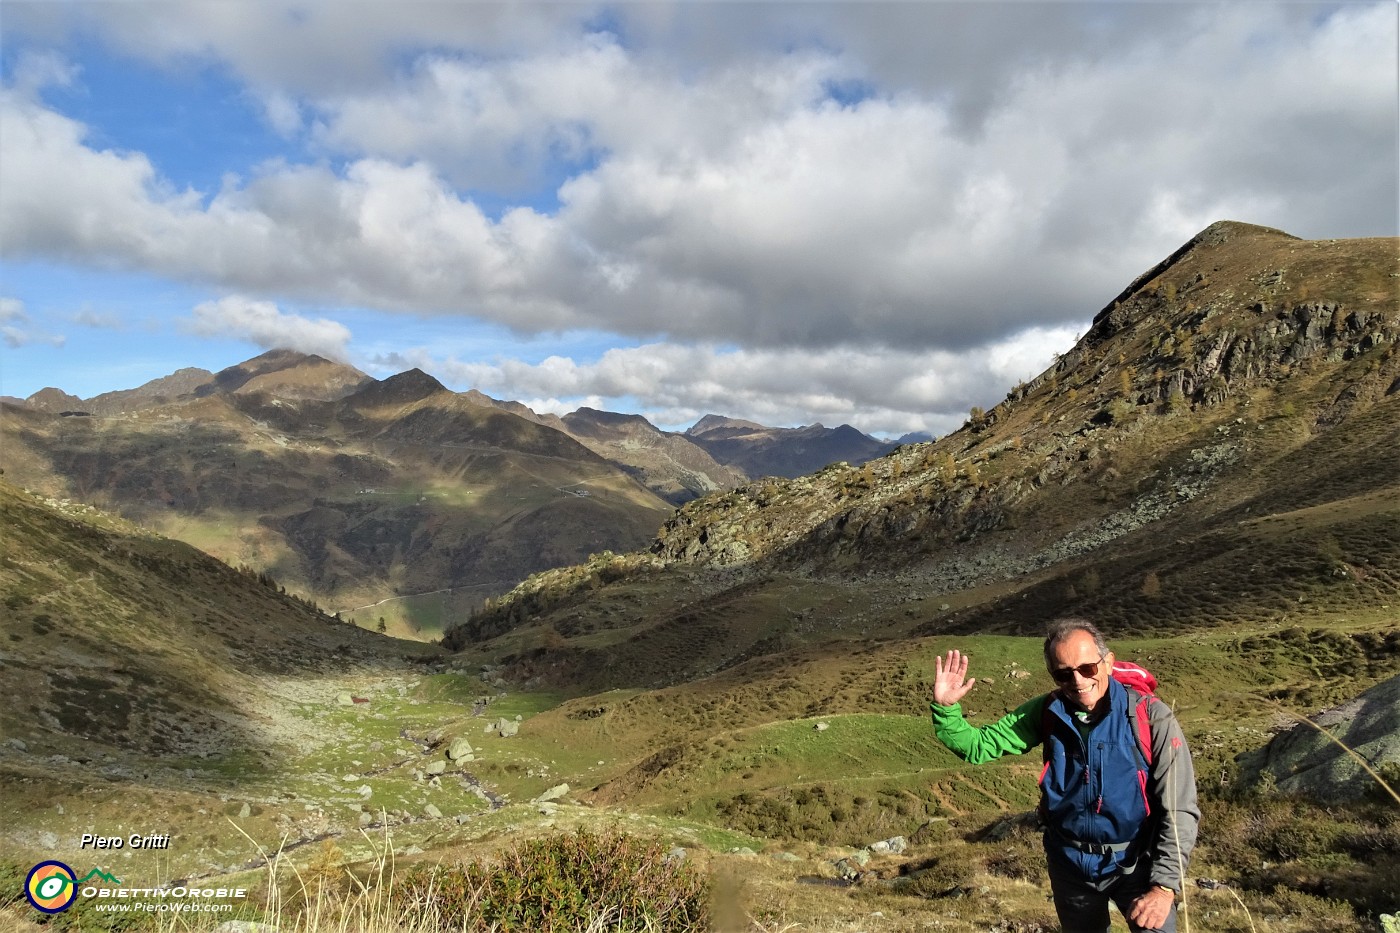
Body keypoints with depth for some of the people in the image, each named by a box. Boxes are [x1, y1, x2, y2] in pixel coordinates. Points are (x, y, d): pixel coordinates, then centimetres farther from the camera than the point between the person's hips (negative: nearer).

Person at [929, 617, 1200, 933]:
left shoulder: (1150, 717, -18)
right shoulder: (1046, 713, -9)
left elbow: (1180, 809, -16)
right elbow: (979, 747, -7)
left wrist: (1165, 886, -23)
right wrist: (946, 708, -25)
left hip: (1134, 863, -3)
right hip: (1070, 864, 3)